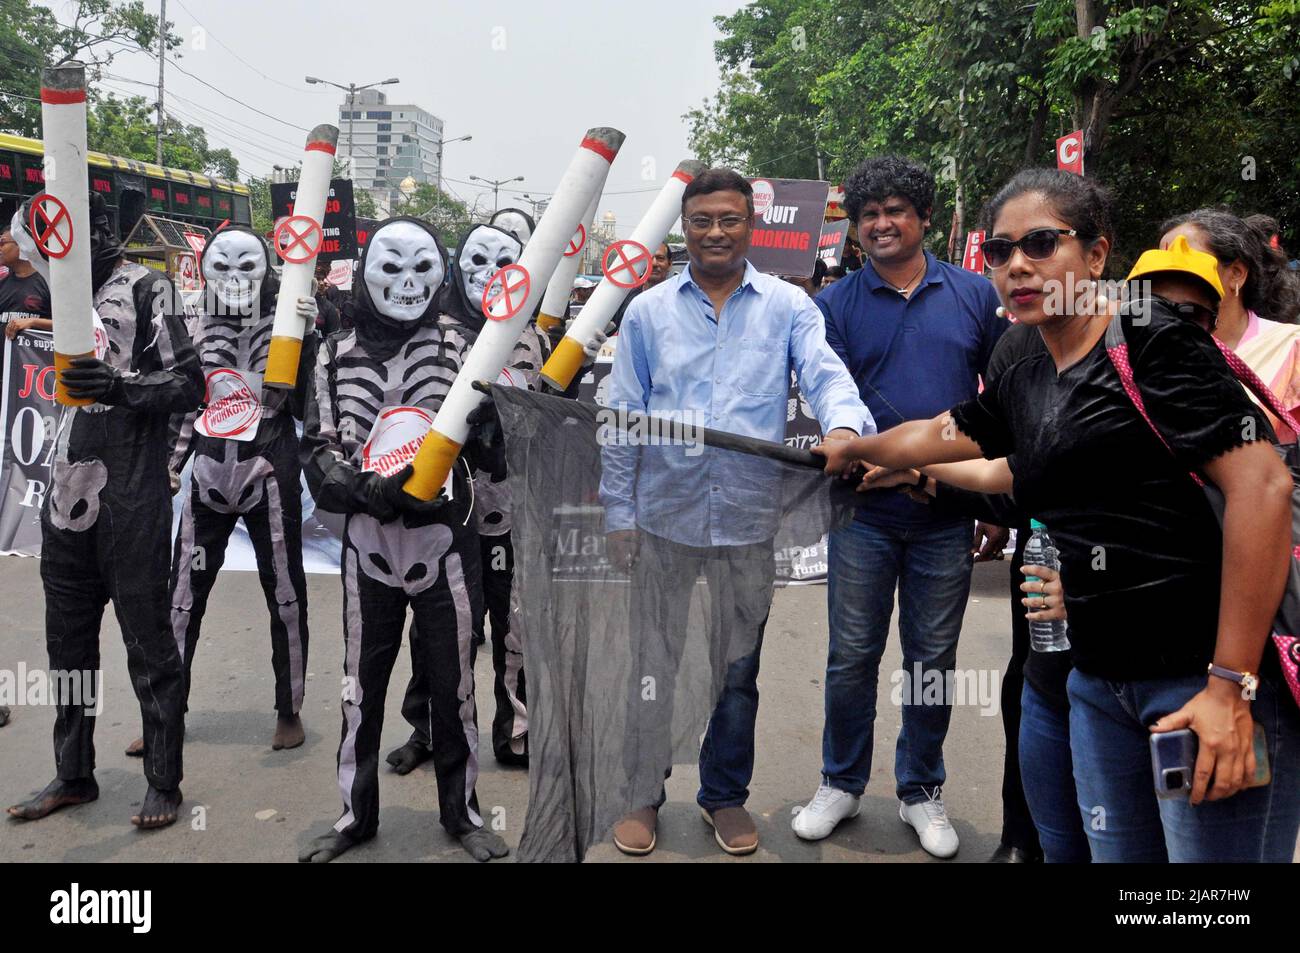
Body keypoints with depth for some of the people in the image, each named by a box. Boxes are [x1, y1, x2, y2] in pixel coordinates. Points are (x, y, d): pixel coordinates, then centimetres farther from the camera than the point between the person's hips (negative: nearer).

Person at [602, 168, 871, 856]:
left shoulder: (787, 306, 2)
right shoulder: (648, 311, 4)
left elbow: (826, 377, -10)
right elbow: (622, 418, 4)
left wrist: (844, 426, -33)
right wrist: (617, 514, 1)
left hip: (749, 522, 0)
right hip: (663, 519, 0)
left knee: (738, 669, 14)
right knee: (654, 666, 10)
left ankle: (725, 794, 34)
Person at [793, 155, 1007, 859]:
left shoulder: (975, 294, 3)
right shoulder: (834, 304, 1)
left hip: (948, 518, 1)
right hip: (864, 515, -1)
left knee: (933, 660, 12)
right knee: (851, 657, 8)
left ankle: (921, 791, 30)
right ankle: (841, 783, 29)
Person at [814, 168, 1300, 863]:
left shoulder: (1151, 338, -9)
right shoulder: (1023, 387, 12)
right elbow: (936, 435, 30)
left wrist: (1231, 686, -18)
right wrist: (851, 449, 48)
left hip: (1208, 678, -6)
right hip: (1100, 683, 7)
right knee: (1117, 853, 13)